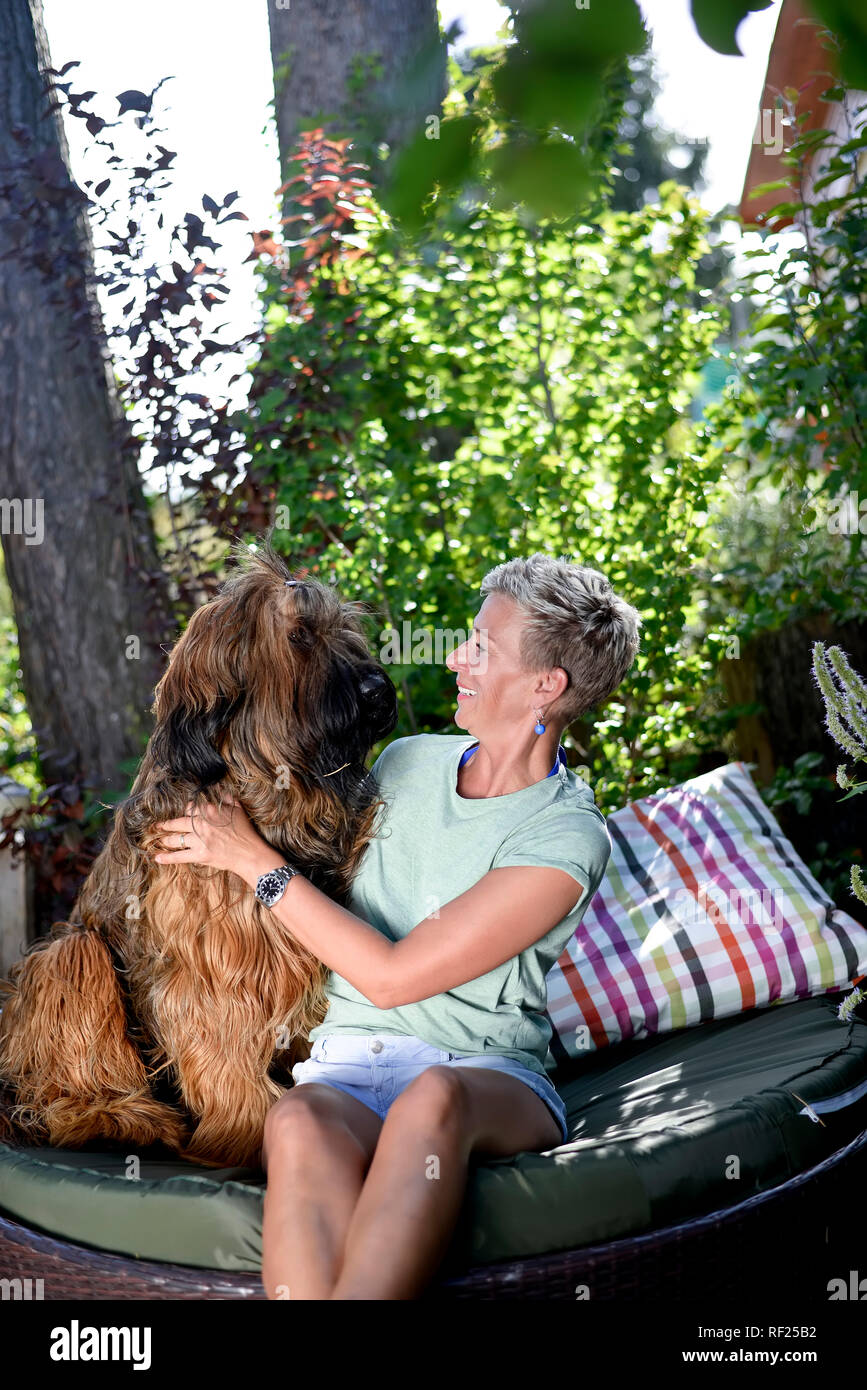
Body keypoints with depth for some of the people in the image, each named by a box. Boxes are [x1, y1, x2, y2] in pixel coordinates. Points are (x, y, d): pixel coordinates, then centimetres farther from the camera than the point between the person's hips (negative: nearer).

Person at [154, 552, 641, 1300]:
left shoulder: (568, 838, -9)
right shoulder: (407, 761, 12)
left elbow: (392, 975, -13)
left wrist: (253, 858, -9)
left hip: (489, 1077, -3)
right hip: (346, 1068, 4)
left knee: (433, 1097, -41)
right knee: (300, 1124, -34)